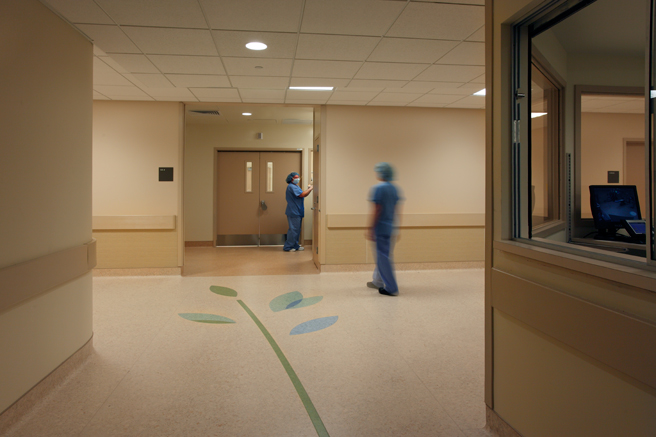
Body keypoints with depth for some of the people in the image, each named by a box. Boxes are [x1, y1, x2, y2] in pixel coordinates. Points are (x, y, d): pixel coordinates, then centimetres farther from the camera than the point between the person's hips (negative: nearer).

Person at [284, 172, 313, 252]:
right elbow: (302, 194, -23)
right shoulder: (291, 186, -14)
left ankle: (295, 246, 21)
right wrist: (310, 189, -12)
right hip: (293, 212, -11)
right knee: (293, 229, -8)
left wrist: (309, 189, 4)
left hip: (297, 212, 11)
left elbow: (303, 196, 19)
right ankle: (288, 247, -2)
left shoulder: (295, 186, 20)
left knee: (297, 230, 14)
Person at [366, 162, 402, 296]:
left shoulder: (378, 188, -14)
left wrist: (370, 228, -14)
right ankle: (378, 281, 34)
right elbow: (396, 208, 13)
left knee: (383, 257, -1)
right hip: (391, 228, 8)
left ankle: (391, 288, 2)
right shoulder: (394, 188, 9)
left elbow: (377, 210, -17)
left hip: (381, 228, -8)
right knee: (383, 255, 19)